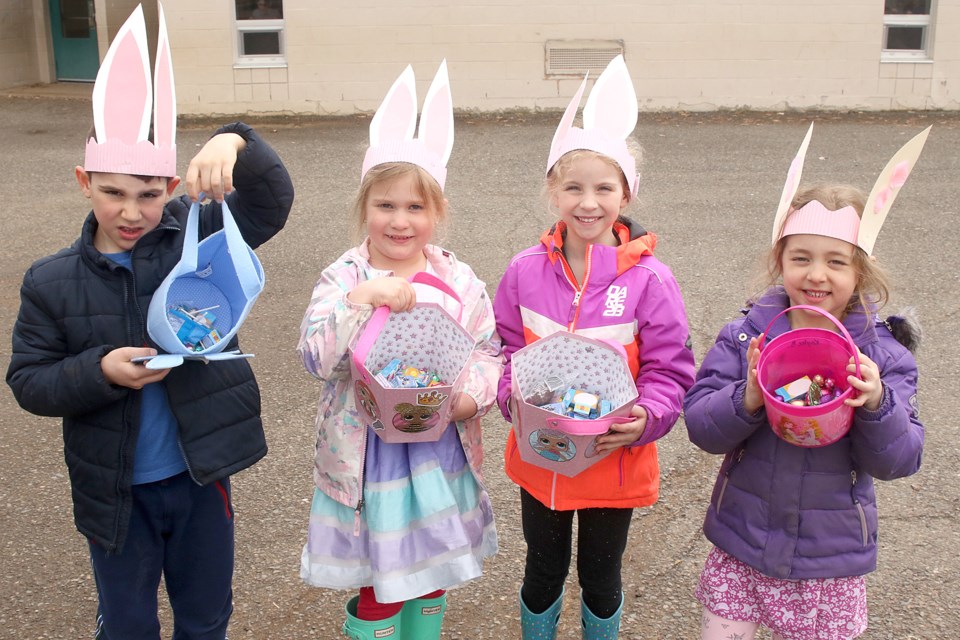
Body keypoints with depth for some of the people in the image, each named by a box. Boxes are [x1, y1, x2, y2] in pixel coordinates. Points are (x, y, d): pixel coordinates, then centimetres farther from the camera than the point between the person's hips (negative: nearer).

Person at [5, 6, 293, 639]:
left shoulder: (194, 238, -9)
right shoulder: (51, 282, -7)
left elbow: (270, 205, -21)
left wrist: (235, 144, -40)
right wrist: (99, 371, -23)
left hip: (200, 475, 0)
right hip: (114, 490, 0)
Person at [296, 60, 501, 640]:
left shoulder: (459, 280, -2)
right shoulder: (344, 278, -9)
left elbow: (491, 350, 3)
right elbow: (315, 356, -20)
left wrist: (473, 392, -16)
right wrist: (361, 299, -30)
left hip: (440, 449, 3)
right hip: (369, 452, -3)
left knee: (433, 571, 19)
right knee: (380, 584, 8)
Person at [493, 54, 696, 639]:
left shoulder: (649, 279, -14)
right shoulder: (525, 272, -7)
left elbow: (670, 370, -10)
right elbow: (506, 353, 1)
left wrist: (645, 419, -26)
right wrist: (517, 401, -16)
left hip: (617, 463, -1)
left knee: (601, 578, 19)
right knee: (544, 574, 20)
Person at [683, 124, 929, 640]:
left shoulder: (882, 355, -7)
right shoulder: (746, 336, -8)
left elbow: (898, 461, -9)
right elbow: (700, 426, -11)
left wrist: (877, 405, -26)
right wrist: (747, 400, -28)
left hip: (830, 560, 0)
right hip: (741, 545, 0)